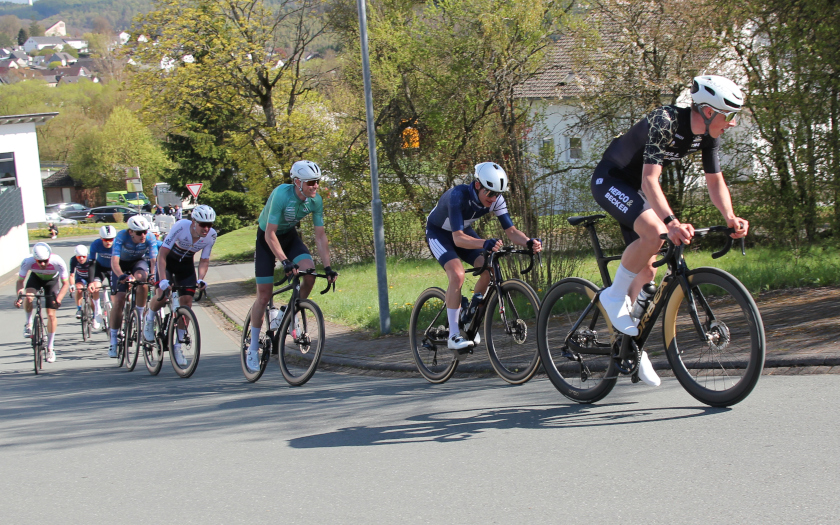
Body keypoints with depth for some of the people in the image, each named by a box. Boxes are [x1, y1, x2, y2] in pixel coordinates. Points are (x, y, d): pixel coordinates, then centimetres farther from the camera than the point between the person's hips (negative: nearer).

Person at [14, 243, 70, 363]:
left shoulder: (57, 262, -38)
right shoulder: (28, 262, -34)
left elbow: (65, 283, -29)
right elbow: (20, 281, -22)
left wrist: (58, 298, -45)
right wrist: (19, 296, -40)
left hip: (52, 280, -1)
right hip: (36, 277, 1)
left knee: (51, 315, -7)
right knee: (28, 298, -31)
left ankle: (50, 348, 9)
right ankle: (29, 324, -3)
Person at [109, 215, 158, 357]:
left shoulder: (149, 238, -26)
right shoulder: (121, 237, -32)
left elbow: (154, 259, -33)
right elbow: (114, 260, -40)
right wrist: (121, 276, -59)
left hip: (138, 262, 1)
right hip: (122, 265, -1)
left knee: (141, 277, -36)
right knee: (119, 301, -12)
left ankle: (140, 316, -17)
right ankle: (113, 342, -3)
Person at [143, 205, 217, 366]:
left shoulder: (211, 235, -21)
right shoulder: (181, 226, -33)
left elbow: (204, 260, -11)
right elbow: (162, 254, -31)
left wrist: (200, 279, -30)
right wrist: (163, 279, -40)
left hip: (186, 264, 3)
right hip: (168, 260, -3)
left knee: (186, 303, -8)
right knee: (162, 296, -22)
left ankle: (177, 346, 3)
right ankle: (149, 318, 13)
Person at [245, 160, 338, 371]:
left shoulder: (316, 200, -18)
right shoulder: (281, 195, -33)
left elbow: (320, 235, -11)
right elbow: (270, 234, -32)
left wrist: (327, 267, -18)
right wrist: (285, 262, -41)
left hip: (290, 236, 4)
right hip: (267, 238, -4)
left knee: (310, 273, -24)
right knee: (264, 296, -6)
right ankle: (253, 348, 8)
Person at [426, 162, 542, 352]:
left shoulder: (496, 200, -20)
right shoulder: (459, 195, -37)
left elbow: (511, 231, -19)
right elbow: (458, 238, -43)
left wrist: (529, 242, -40)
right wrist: (485, 244, -61)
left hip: (463, 230, 6)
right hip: (438, 233, -6)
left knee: (490, 268, -15)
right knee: (457, 275, -28)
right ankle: (453, 336, -22)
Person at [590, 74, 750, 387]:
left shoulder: (708, 134, -7)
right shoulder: (665, 121, -30)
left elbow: (715, 180, 1)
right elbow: (649, 179, -38)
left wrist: (730, 217, -18)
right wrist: (671, 221, -52)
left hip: (635, 190, 8)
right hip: (609, 181, -8)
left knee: (647, 270, 6)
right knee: (653, 233, -33)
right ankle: (614, 296, -13)